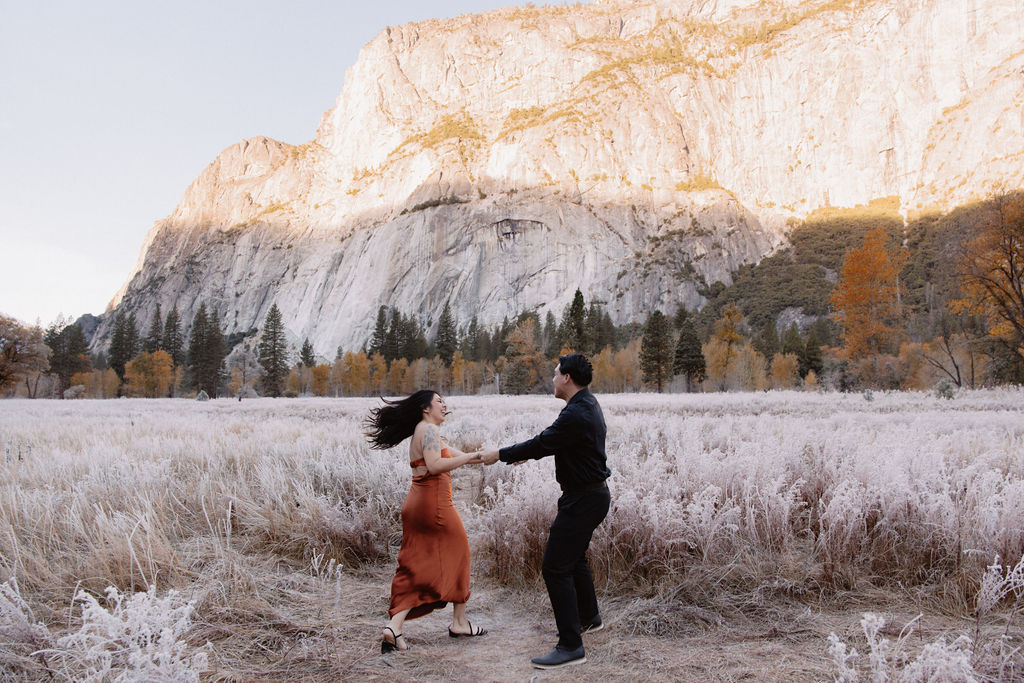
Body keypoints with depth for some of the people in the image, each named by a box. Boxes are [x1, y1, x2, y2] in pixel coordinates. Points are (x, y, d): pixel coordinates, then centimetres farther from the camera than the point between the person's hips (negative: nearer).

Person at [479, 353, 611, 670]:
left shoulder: (576, 413, -24)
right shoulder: (588, 404, 9)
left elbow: (542, 444, -18)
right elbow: (550, 441, 21)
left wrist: (500, 455, -6)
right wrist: (525, 453, 25)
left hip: (582, 499, -11)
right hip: (592, 493, 11)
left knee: (556, 567, -7)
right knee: (574, 557, 26)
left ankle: (571, 645, -3)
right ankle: (588, 617, 43)